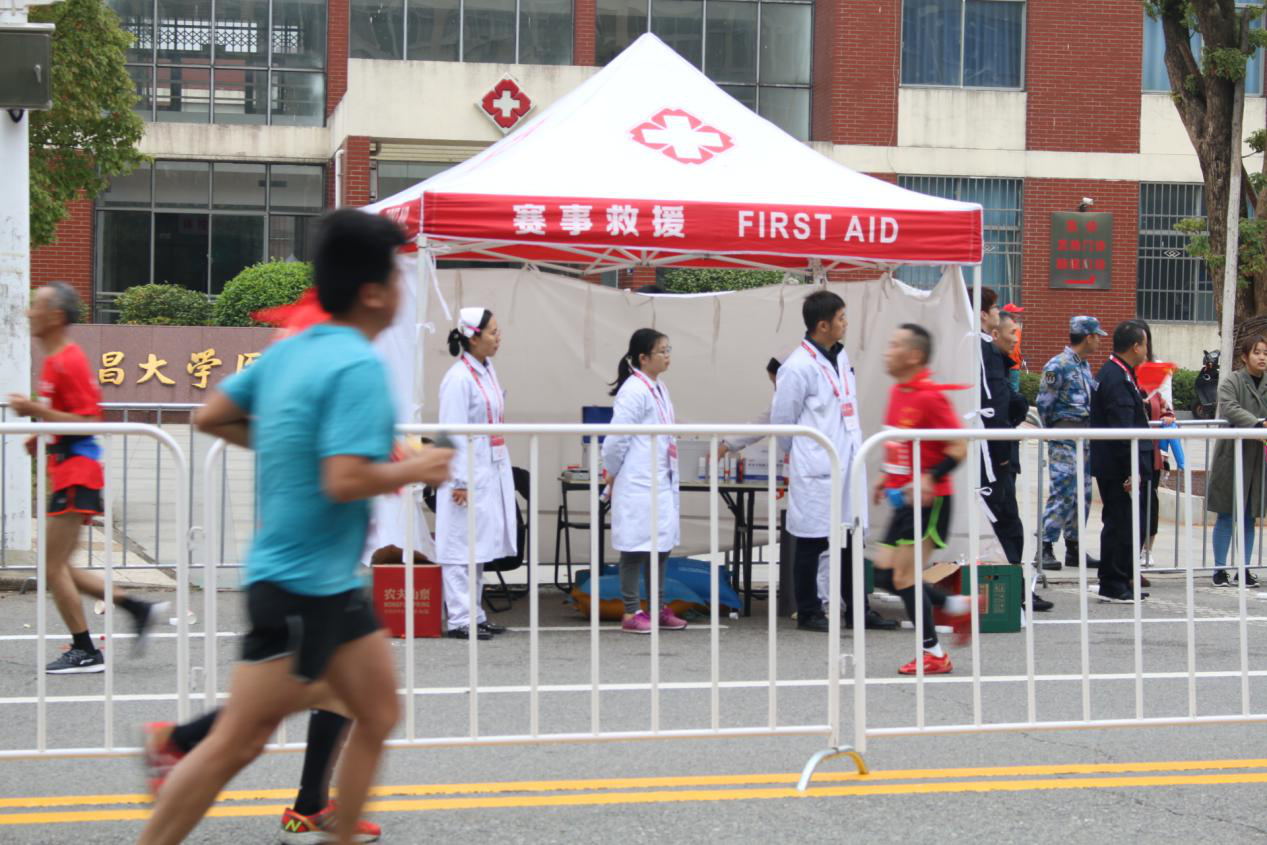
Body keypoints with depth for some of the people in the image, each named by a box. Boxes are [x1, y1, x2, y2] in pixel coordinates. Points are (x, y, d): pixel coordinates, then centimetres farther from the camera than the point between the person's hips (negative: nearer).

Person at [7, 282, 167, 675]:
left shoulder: (68, 362, -16)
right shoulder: (54, 360, 14)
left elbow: (88, 421, -21)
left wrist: (36, 409, -21)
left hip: (75, 474, -10)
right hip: (68, 473, 10)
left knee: (53, 567, -5)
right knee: (59, 568, 13)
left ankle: (85, 653, 3)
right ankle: (138, 608, 16)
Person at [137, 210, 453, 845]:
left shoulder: (288, 351, 6)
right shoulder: (358, 366, -20)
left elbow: (211, 417, 13)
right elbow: (345, 481, -28)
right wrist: (413, 470, -12)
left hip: (332, 582, 10)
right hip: (301, 583, -10)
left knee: (378, 714, 15)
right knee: (238, 744, -3)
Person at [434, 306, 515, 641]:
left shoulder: (487, 371, 11)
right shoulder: (459, 378, -16)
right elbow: (453, 433, -18)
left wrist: (501, 469, 16)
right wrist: (460, 482, -20)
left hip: (492, 472, 10)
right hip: (469, 474, -10)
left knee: (480, 547, 15)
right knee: (463, 547, -4)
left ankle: (475, 614, 22)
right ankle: (459, 619, 0)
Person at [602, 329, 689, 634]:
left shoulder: (659, 389, 13)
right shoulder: (634, 391, -15)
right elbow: (616, 439, -16)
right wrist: (612, 477, -5)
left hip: (662, 483, 9)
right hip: (639, 485, -9)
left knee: (661, 546, 13)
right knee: (636, 548, -2)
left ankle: (657, 608, 22)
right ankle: (631, 613, 5)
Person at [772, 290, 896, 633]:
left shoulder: (840, 357, 11)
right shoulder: (798, 367, -15)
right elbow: (781, 420, -8)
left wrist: (854, 447, 15)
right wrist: (803, 456, 4)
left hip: (847, 467, 8)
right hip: (816, 473, -8)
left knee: (852, 540, 12)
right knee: (811, 543, 3)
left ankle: (856, 610, 21)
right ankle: (808, 613, 13)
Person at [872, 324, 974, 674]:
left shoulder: (930, 397, -18)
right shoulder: (897, 392, 10)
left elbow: (959, 447, -20)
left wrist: (931, 478, -29)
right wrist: (886, 474, 17)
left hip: (928, 501, -9)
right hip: (905, 500, 9)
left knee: (903, 577, -6)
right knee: (885, 574, 10)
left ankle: (933, 654, 6)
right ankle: (956, 607, 23)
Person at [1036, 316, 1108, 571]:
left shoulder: (1085, 366, 14)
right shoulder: (1057, 366, -11)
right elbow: (1044, 404, -9)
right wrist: (1056, 431, -1)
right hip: (1064, 438, -8)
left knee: (1083, 494, 9)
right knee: (1063, 491, -13)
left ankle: (1073, 548, 15)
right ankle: (1045, 548, -9)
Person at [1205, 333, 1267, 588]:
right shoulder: (1231, 381, -6)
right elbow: (1230, 409, -22)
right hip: (1231, 456, -5)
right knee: (1227, 516, 0)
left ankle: (1243, 569, 16)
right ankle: (1220, 569, 8)